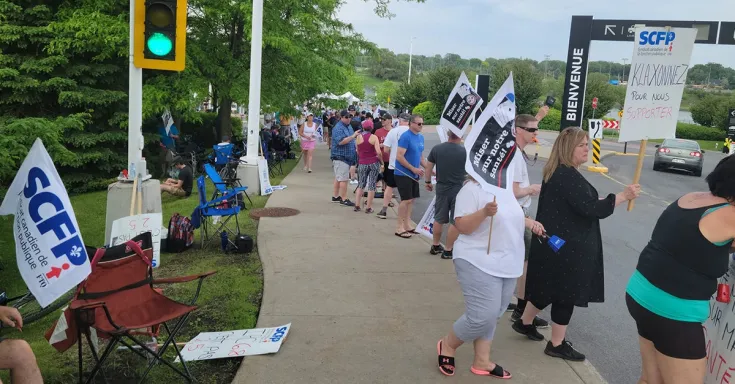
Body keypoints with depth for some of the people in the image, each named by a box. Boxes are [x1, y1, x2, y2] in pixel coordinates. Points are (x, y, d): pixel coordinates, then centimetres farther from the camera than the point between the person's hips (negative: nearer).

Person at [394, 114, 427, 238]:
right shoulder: (405, 137, -16)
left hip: (414, 174, 8)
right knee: (406, 200, -7)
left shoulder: (421, 137, 10)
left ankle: (406, 225, 23)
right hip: (403, 174, -8)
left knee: (411, 199, 12)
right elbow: (399, 157, -20)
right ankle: (399, 228, 3)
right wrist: (414, 169, -19)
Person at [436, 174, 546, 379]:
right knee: (483, 316, -9)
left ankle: (482, 362, 25)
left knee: (491, 316, 13)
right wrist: (485, 212, -32)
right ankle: (447, 345, 15)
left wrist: (529, 222, 10)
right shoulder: (472, 189, -14)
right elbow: (462, 227, -18)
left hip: (507, 266, 8)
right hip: (479, 265, -8)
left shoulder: (505, 190, 11)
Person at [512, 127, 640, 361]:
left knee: (550, 287, 21)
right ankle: (557, 345, 14)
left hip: (556, 240, 10)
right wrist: (623, 196, -20)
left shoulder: (557, 172, 12)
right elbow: (591, 209, -25)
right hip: (567, 244, -10)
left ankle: (525, 322, 35)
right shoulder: (568, 176, -22)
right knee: (566, 292, 2)